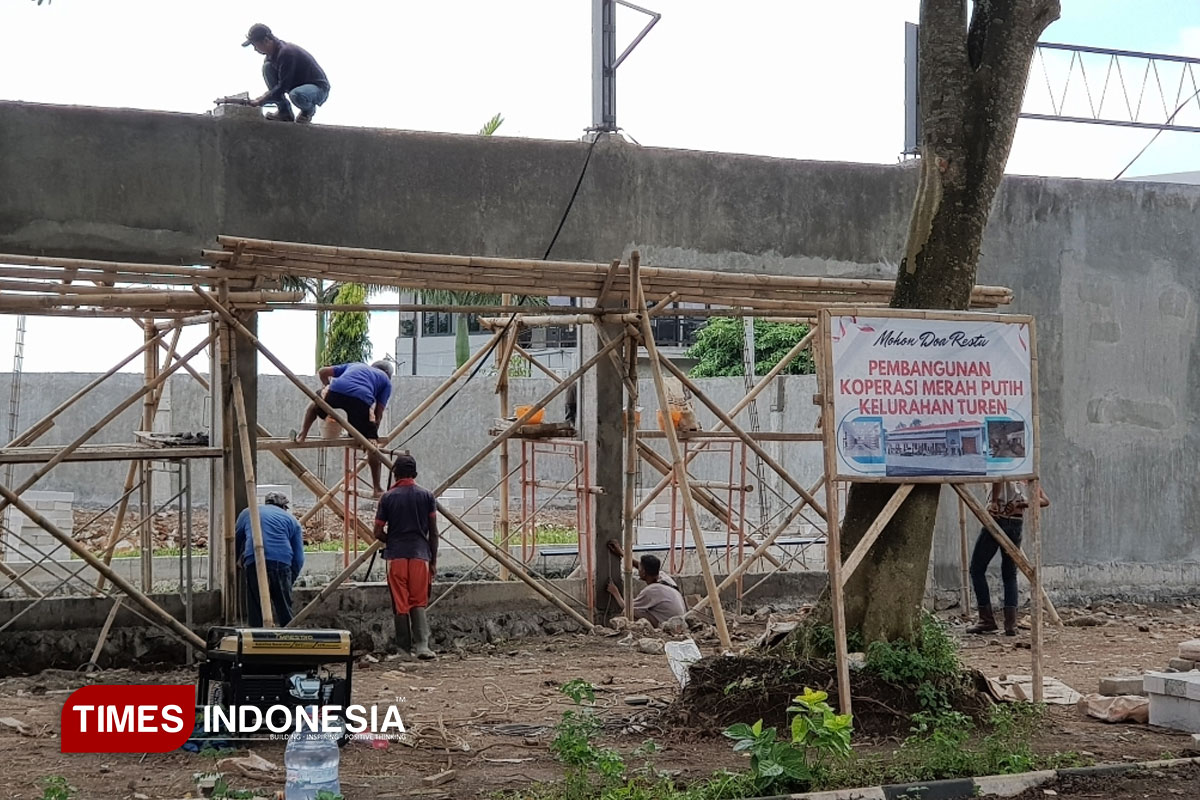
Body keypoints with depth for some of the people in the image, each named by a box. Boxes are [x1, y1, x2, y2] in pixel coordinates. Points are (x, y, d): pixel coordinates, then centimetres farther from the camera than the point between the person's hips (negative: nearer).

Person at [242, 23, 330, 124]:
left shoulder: (286, 52, -27)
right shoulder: (273, 53, 2)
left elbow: (282, 87, -26)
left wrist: (260, 102, -20)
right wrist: (262, 98, 3)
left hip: (319, 88, -9)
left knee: (296, 95, -42)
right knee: (268, 66, -5)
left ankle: (309, 109, -4)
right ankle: (284, 111, -2)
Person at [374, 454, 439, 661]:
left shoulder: (388, 497, 0)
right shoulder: (427, 496, 4)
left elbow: (378, 533, 2)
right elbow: (433, 532, 3)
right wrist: (433, 561, 10)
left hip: (396, 556, -1)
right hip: (420, 554, 1)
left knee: (400, 605, 5)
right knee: (419, 603, 6)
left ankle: (405, 650, 6)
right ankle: (422, 645, -11)